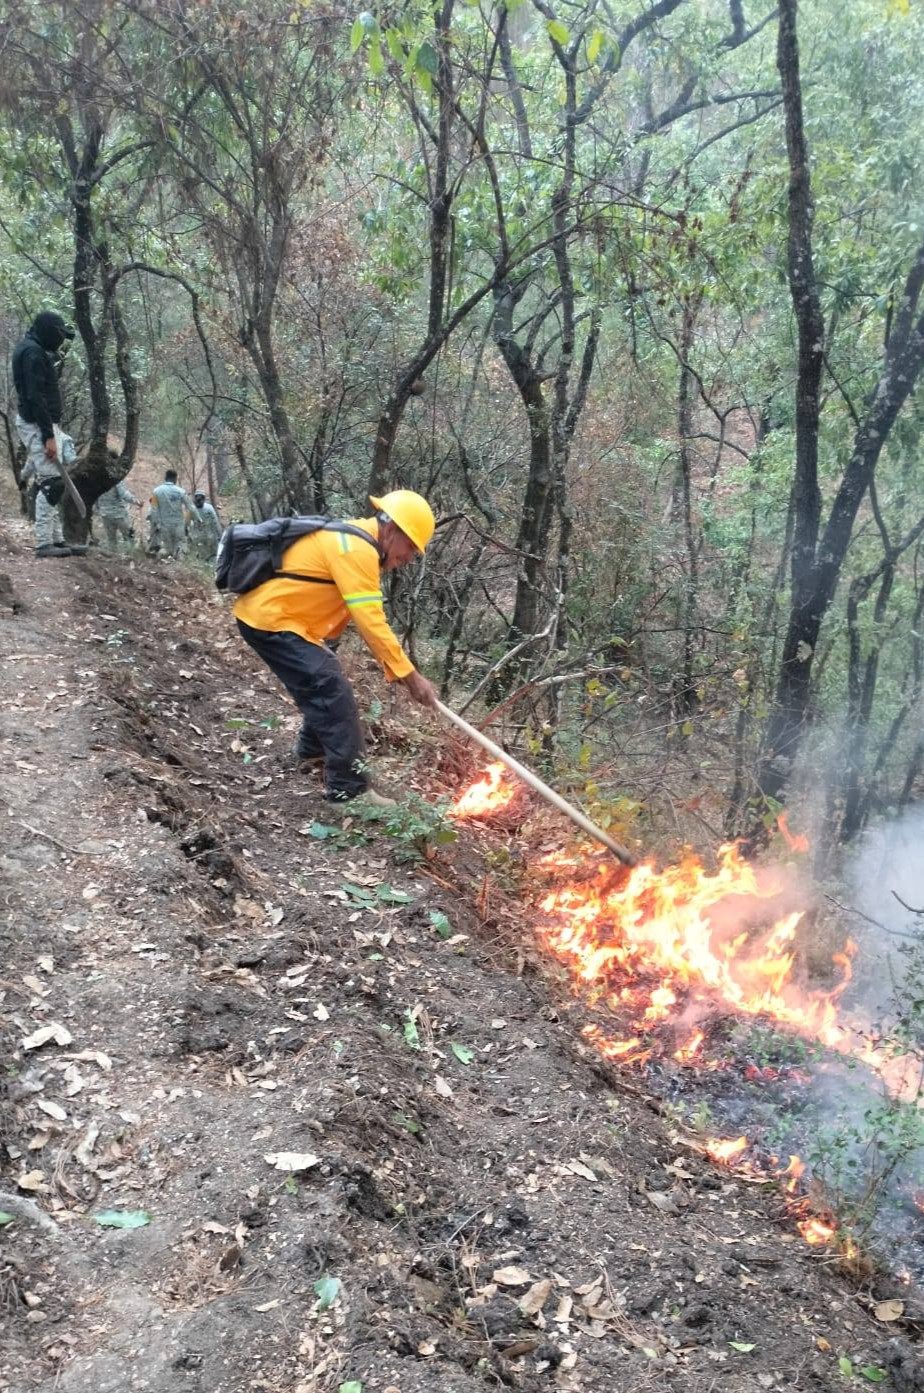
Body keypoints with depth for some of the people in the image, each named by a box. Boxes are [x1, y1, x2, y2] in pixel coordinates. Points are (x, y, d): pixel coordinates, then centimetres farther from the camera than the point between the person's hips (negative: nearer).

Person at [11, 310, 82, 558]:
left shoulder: (34, 350, 18)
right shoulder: (33, 352, -14)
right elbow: (35, 397, -22)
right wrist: (48, 436, -24)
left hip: (41, 423, 11)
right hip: (36, 425, -11)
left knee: (49, 484, 11)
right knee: (51, 483, -12)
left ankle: (57, 539, 16)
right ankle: (44, 543, -12)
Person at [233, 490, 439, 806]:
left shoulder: (355, 540, 11)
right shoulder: (357, 549, -21)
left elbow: (367, 616, 11)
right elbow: (371, 622, -25)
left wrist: (398, 671, 6)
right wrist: (410, 675, -21)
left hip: (268, 614, 11)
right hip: (269, 620, -11)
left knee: (321, 682, 24)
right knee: (333, 692, -13)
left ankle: (313, 748, 45)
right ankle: (348, 787, -11)